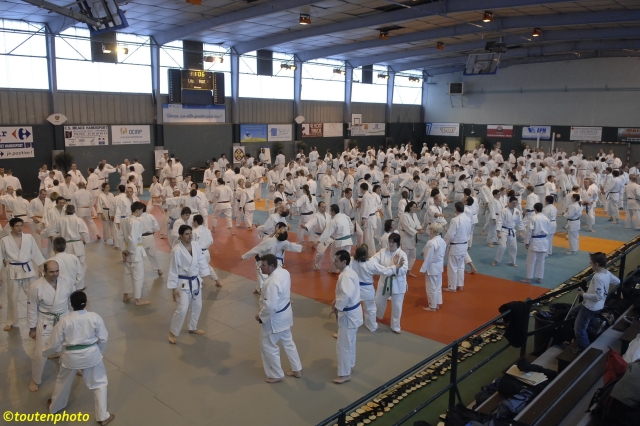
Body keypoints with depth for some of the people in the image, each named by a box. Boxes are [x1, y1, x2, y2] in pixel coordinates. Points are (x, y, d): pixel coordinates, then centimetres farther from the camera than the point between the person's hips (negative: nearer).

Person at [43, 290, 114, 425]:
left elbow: (54, 342, -1)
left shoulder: (65, 320, -10)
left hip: (71, 356, 1)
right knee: (99, 383, 14)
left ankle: (54, 406, 53)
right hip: (91, 354, -1)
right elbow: (103, 338, -4)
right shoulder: (95, 317, -12)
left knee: (63, 382, 28)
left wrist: (45, 352, 21)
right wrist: (99, 352, 16)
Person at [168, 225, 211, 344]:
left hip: (196, 281, 6)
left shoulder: (196, 246, -6)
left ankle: (192, 328, 39)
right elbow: (173, 270, -16)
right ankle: (172, 333, 12)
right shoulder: (176, 250, -21)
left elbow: (201, 262, 6)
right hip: (183, 283, -6)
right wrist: (174, 288, -13)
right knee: (182, 309, -8)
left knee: (197, 306, 18)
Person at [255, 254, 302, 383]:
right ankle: (297, 370, 38)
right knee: (288, 341, 24)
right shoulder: (284, 272, -5)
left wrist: (260, 316, -14)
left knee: (268, 346, 12)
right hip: (285, 313, 9)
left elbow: (270, 307, -31)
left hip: (274, 318, -9)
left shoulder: (272, 282, -33)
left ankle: (277, 375, 28)